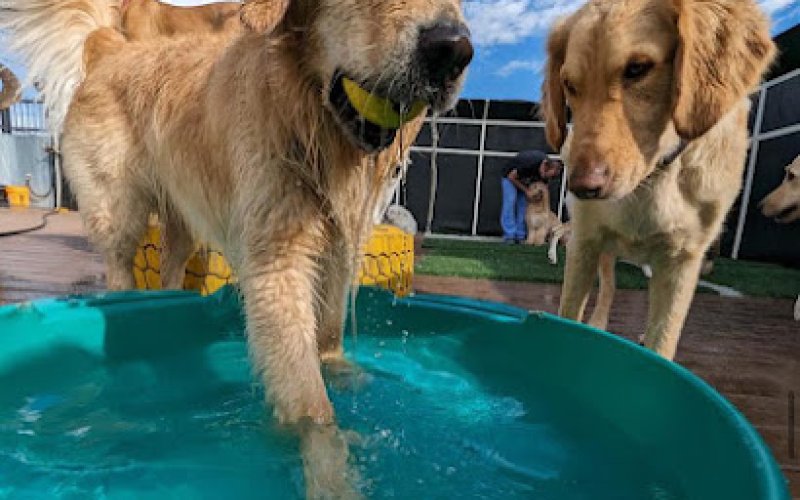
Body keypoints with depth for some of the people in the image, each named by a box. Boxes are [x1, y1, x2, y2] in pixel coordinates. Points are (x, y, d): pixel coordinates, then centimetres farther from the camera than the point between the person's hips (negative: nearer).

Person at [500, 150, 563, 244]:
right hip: (510, 175, -5)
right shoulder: (528, 164, -40)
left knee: (523, 204, -6)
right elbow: (512, 177, -27)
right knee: (510, 201, -19)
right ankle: (509, 235, -20)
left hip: (525, 179, 6)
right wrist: (526, 190, -24)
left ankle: (520, 236, -5)